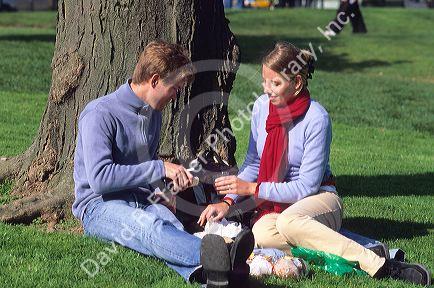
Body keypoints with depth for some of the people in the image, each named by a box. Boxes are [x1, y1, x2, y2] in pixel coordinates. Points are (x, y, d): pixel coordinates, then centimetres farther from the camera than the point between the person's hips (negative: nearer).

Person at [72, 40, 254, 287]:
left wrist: (168, 180, 11)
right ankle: (208, 254, -69)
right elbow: (99, 178, -20)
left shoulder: (154, 114, 17)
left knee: (172, 225, -32)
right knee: (149, 225, -39)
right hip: (101, 205, -6)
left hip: (144, 200, 6)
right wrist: (160, 168, -16)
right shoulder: (100, 114, -10)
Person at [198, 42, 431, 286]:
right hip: (275, 202, 4)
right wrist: (227, 202, -5)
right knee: (262, 234, -34)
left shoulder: (316, 118, -17)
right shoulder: (262, 106, 0)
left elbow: (306, 186, -17)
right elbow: (253, 164, 9)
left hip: (319, 199, -4)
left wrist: (252, 188, -17)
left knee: (288, 222, -41)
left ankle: (380, 265, -40)